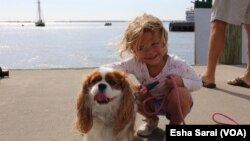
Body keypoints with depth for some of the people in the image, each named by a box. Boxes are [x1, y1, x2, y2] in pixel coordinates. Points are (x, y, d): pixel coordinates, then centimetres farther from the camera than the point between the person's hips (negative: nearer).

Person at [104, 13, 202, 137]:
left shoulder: (177, 64, -31)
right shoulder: (134, 63, -27)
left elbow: (198, 83, -16)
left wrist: (181, 82, -38)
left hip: (175, 104, -3)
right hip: (151, 103, 3)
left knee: (179, 93, -36)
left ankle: (175, 125, -3)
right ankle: (151, 119, 9)